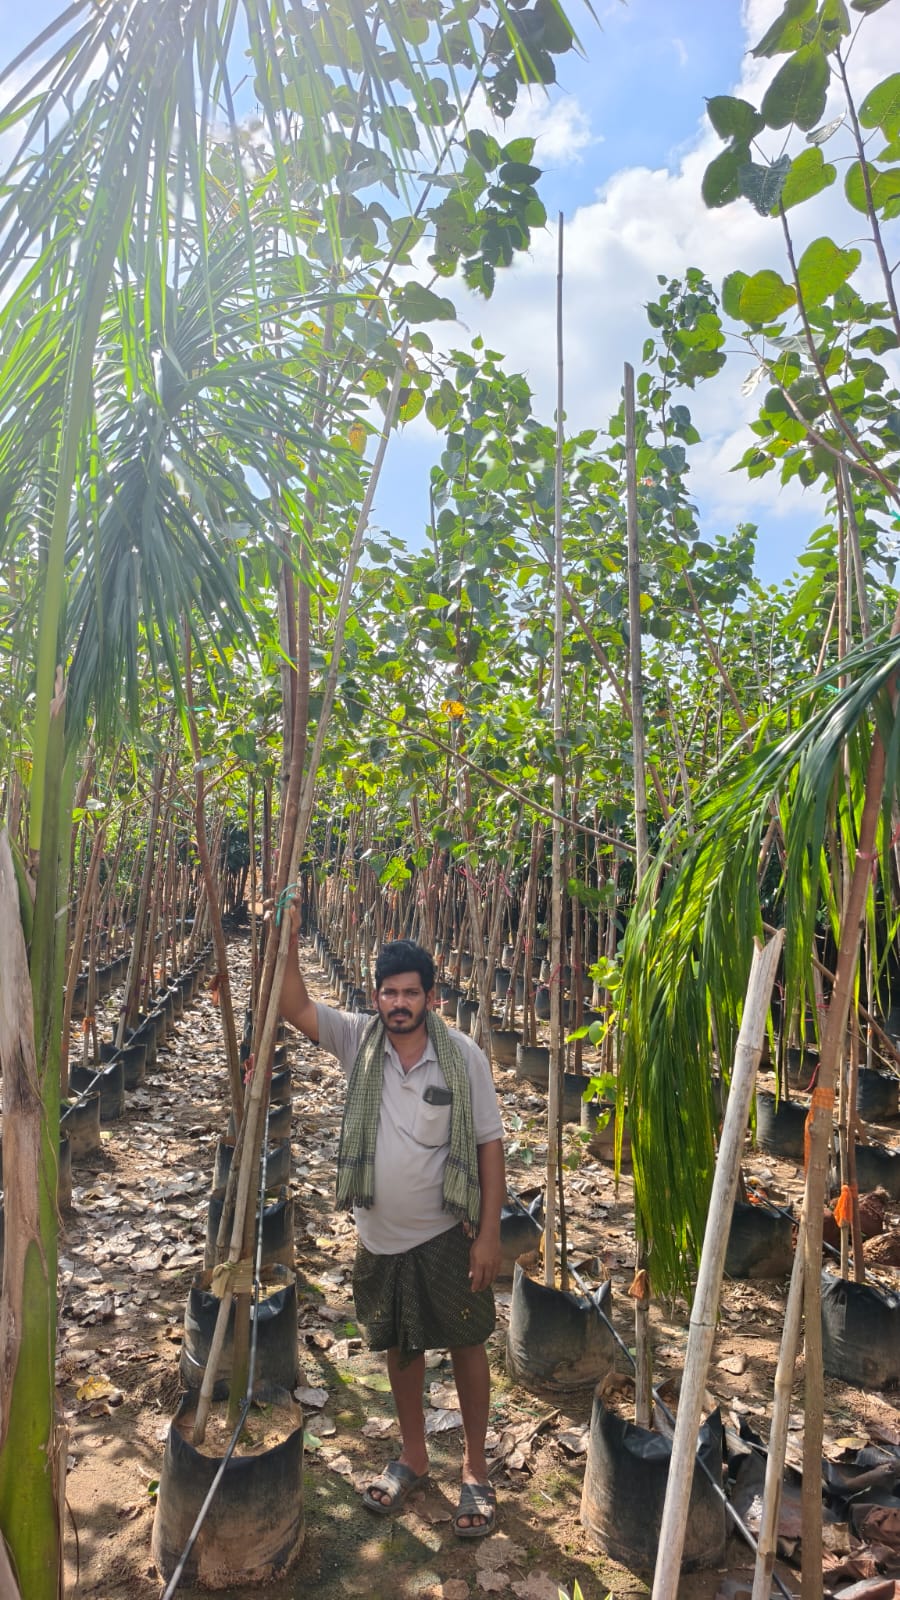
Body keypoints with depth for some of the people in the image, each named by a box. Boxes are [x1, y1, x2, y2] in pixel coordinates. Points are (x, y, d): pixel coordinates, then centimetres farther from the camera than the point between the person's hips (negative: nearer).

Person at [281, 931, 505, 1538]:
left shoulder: (464, 1055, -16)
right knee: (401, 1346, 21)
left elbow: (490, 1143, -11)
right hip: (381, 1235, 3)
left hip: (448, 1233, -2)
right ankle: (413, 1454, 44)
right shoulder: (359, 1040, -10)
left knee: (467, 1345, 13)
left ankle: (476, 1466, 37)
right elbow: (297, 1008, -21)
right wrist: (288, 946, -36)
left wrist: (489, 1232, -12)